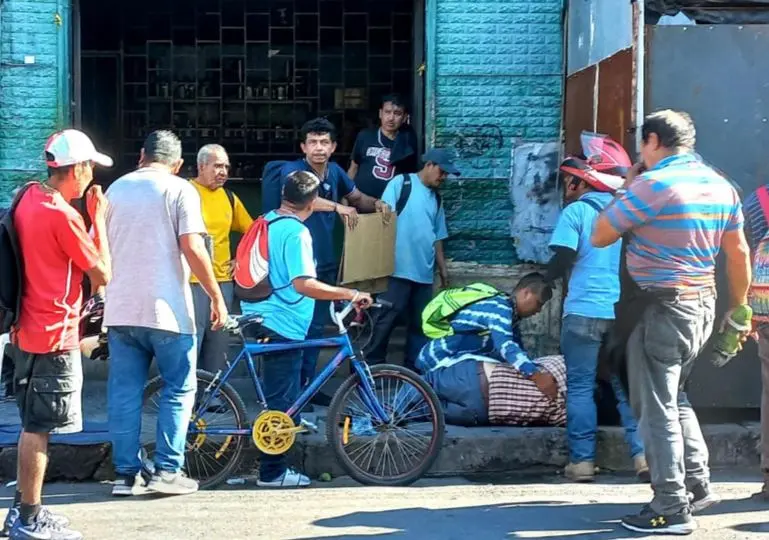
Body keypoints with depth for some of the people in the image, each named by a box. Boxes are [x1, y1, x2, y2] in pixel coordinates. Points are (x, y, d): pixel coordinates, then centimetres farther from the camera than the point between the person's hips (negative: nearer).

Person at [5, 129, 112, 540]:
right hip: (54, 335, -10)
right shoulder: (61, 214, -19)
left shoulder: (27, 199, 8)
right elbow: (102, 274, -12)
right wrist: (99, 219, -6)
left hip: (28, 330, 10)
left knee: (33, 426, 17)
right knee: (38, 429, -2)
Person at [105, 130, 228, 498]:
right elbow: (192, 248, -14)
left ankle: (126, 474, 10)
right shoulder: (180, 190, -4)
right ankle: (167, 471, 4)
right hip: (165, 309, -4)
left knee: (124, 393, 8)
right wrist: (217, 297, -7)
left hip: (120, 309, 5)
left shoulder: (116, 189, 11)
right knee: (179, 388, 7)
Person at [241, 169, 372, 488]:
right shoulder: (297, 233, -18)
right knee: (282, 400, -1)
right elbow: (303, 284, -29)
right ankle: (272, 472, 4)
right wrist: (350, 294, -26)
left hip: (256, 317, 9)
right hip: (282, 325, -9)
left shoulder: (266, 221, 10)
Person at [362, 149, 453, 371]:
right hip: (399, 268, -7)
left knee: (420, 323, 9)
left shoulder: (436, 197, 18)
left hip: (424, 272, 7)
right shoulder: (401, 183, -2)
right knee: (385, 319, -7)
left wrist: (443, 268, 19)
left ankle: (414, 367, 17)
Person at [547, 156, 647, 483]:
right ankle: (643, 454, 0)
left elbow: (563, 258, -12)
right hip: (624, 311, 4)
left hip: (584, 311, -4)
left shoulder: (576, 211, -3)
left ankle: (582, 461, 2)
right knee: (627, 388, 8)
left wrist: (547, 278, 6)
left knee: (580, 388, 3)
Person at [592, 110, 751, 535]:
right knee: (673, 397, 22)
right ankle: (698, 485, 25)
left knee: (656, 407, -1)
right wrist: (738, 308, 22)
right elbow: (739, 254, 12)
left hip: (663, 308, -8)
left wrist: (626, 190, 1)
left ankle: (672, 510, 2)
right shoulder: (721, 186, 7)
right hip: (703, 304, 8)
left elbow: (599, 237, -10)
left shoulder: (652, 184, -16)